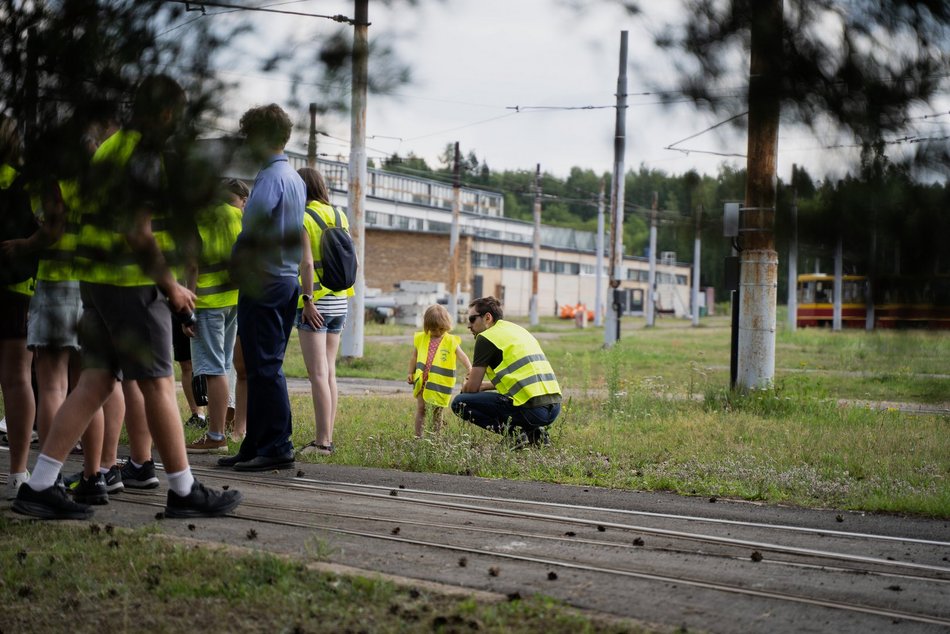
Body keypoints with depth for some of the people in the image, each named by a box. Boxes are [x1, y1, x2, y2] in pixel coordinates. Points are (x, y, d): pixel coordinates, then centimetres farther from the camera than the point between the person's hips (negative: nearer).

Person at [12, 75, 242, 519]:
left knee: (95, 381, 9)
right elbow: (139, 233, -20)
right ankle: (184, 493, 7)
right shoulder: (145, 156, -14)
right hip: (132, 283, -9)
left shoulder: (112, 147, 17)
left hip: (96, 279, 9)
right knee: (158, 384, -2)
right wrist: (172, 287, -11)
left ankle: (38, 487, 5)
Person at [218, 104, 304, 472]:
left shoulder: (270, 179, -14)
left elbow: (250, 231, -20)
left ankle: (277, 448, -4)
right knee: (264, 367, 12)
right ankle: (256, 445, 17)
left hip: (262, 282, -10)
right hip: (288, 279, 10)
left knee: (264, 367, -6)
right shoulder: (296, 179, 16)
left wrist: (235, 266, -4)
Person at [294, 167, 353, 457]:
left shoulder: (302, 219, -9)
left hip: (315, 304, -7)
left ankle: (322, 441, -9)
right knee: (329, 373, 11)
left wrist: (307, 300, -17)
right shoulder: (339, 216, 11)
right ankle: (327, 438, 13)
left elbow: (306, 263, -19)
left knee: (318, 374, -8)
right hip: (339, 302, 7)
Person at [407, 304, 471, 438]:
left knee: (438, 411, 5)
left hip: (440, 383, -2)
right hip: (422, 380, 2)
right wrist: (410, 373, 9)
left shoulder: (451, 341, -3)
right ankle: (418, 436, 10)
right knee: (420, 408, 5)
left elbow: (462, 356, -13)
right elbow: (414, 357, 13)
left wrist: (469, 368, -29)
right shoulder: (420, 338, 4)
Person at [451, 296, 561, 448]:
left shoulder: (486, 337, -1)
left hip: (530, 409, -8)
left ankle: (514, 432, -7)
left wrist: (465, 385, 26)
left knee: (460, 403, 3)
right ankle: (534, 432, 12)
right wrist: (484, 385, 37)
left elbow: (471, 388, 2)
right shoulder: (520, 330, 23)